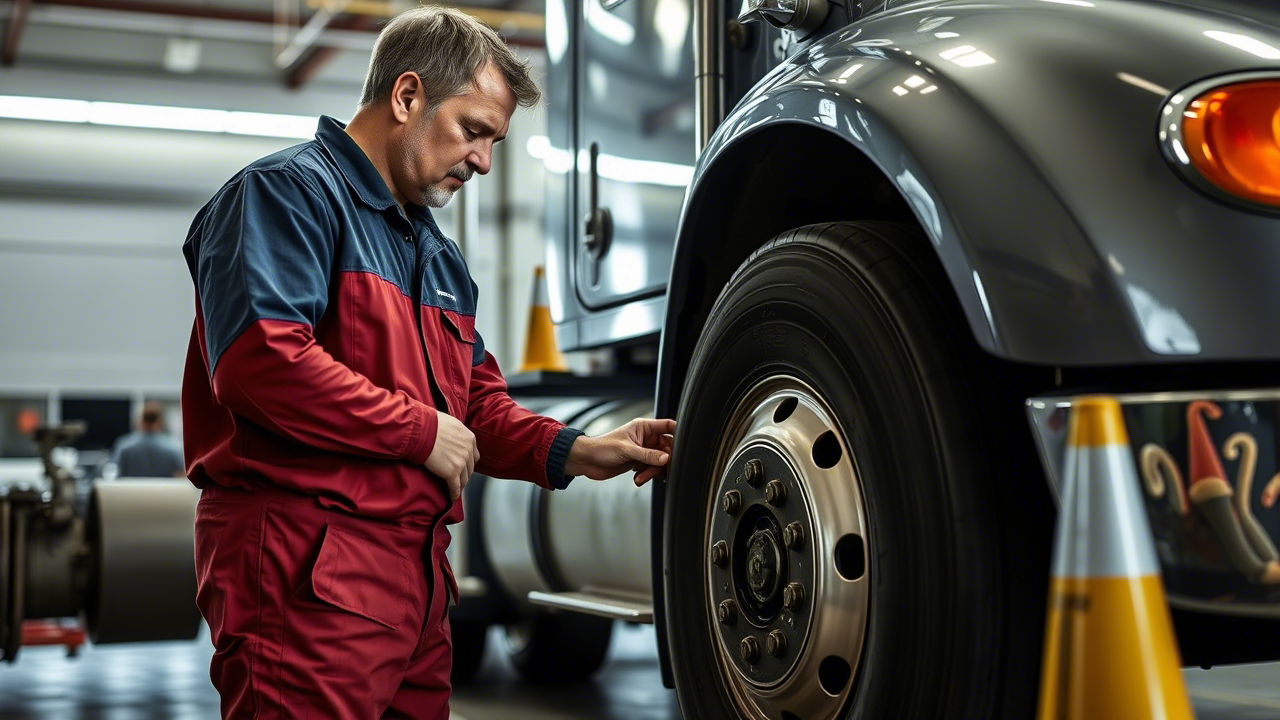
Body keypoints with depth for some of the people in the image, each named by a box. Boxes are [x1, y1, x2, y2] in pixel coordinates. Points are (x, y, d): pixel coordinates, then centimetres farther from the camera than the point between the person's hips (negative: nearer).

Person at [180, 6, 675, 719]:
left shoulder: (438, 253, 23)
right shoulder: (289, 191, -7)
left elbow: (477, 400, 24)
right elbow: (261, 358, -23)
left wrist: (572, 451, 5)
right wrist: (422, 430, -13)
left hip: (418, 576, 9)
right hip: (309, 574, -9)